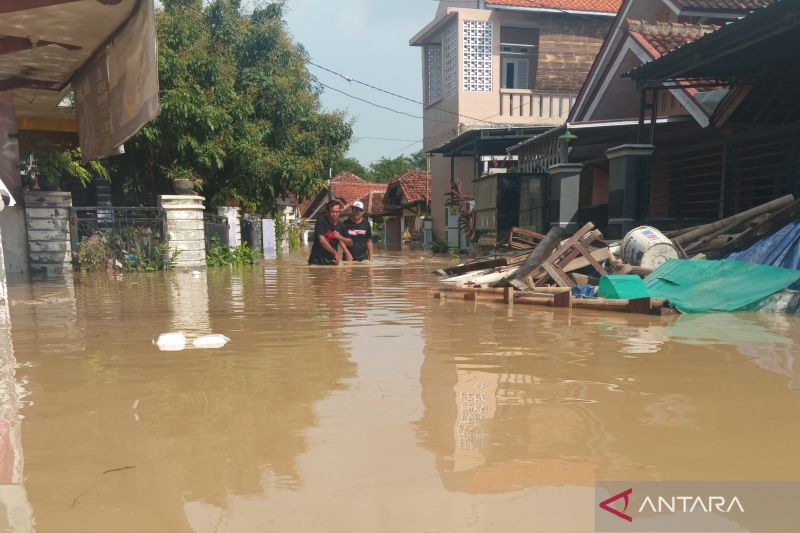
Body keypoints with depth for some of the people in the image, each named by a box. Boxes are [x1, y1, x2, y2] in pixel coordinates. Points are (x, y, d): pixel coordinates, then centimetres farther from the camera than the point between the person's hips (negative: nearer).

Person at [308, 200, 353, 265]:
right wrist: (335, 253, -26)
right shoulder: (321, 221, -9)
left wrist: (340, 237, -12)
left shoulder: (340, 226, 4)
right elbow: (321, 239, -20)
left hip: (331, 261, 4)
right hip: (317, 260, -4)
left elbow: (350, 243, 10)